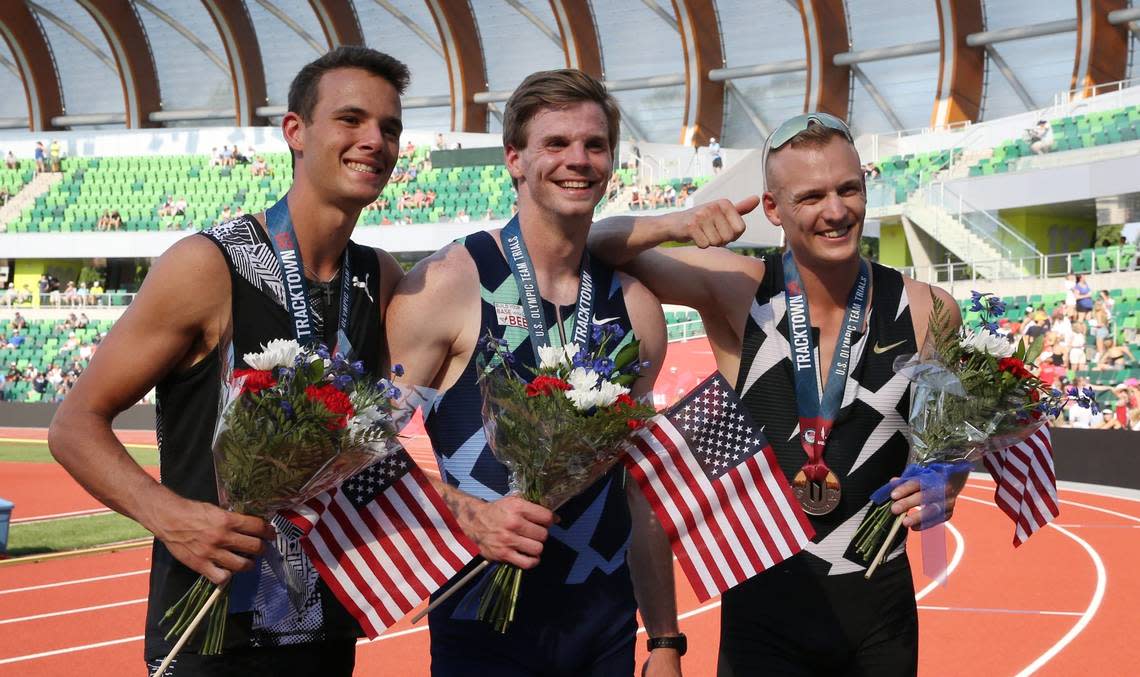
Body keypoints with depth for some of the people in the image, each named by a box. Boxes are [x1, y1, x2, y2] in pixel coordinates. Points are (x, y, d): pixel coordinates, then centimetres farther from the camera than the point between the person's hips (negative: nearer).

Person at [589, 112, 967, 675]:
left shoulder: (927, 311, -5)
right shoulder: (735, 291, -9)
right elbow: (590, 250, -8)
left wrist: (940, 494, -12)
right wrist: (674, 225, -26)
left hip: (881, 608, 2)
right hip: (764, 607, -2)